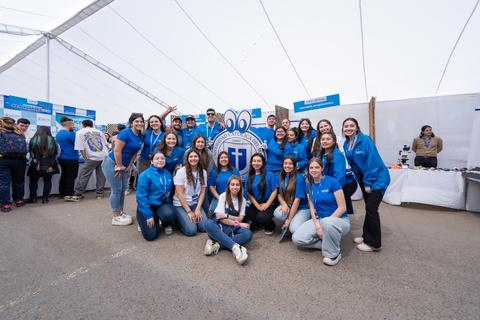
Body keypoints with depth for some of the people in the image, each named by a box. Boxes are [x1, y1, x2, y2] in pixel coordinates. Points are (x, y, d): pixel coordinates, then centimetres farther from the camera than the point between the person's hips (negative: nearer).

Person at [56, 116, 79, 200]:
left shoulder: (58, 134, 11)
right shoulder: (70, 134, -16)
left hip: (61, 158, 9)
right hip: (71, 158, -9)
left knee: (64, 175, 17)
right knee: (71, 177, -3)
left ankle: (62, 193, 25)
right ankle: (68, 195, -3)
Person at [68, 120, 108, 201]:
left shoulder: (80, 132, 3)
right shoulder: (99, 131, 15)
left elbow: (81, 149, -2)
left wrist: (87, 159, 8)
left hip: (93, 157, -4)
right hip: (104, 156, 4)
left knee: (83, 175, 5)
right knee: (101, 175, 11)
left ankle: (77, 195, 9)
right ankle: (100, 193, 17)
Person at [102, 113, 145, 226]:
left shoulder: (141, 136, 2)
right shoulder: (125, 133, -20)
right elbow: (117, 151, -22)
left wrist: (128, 167, 4)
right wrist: (120, 167, -15)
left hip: (124, 165, 8)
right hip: (112, 163, -7)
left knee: (123, 188, 12)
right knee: (117, 190, -3)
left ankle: (120, 213, 26)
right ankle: (115, 217, 9)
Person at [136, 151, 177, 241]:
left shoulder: (168, 174, 1)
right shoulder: (145, 175, -14)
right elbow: (141, 197, -15)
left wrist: (170, 205, 3)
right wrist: (148, 215, -18)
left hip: (163, 204, 3)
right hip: (147, 205, -3)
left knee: (170, 215, -32)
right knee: (151, 235, -13)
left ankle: (166, 224, 6)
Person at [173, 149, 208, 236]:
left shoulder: (203, 172, 0)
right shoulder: (181, 171, -12)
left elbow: (202, 192, 2)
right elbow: (179, 193, -14)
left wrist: (198, 209, -9)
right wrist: (189, 211, -15)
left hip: (195, 204, 4)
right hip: (181, 204, -4)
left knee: (204, 227, -12)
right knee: (191, 230, -17)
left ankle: (190, 220, 17)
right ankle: (180, 220, 13)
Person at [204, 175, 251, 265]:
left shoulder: (242, 200, 7)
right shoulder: (223, 196, -2)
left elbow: (240, 219, -1)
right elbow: (220, 217, -11)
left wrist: (226, 215, -15)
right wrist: (237, 224, -15)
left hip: (234, 229, 2)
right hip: (221, 227, -1)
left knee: (248, 234, -30)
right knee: (208, 223, -34)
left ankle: (217, 245, -31)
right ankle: (235, 246, -43)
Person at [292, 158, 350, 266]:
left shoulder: (332, 182, -13)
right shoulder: (309, 185, 2)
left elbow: (342, 207, -15)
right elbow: (312, 208, 3)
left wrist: (325, 223, -19)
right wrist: (317, 225, -13)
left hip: (339, 219, -4)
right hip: (319, 220, 5)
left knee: (327, 223, -41)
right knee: (297, 239, -15)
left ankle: (334, 254, -12)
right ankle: (327, 243, 4)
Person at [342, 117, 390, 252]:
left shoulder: (365, 140, -18)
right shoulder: (346, 144, 3)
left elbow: (372, 161, -21)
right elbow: (352, 163, 8)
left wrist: (368, 183, -20)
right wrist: (363, 182, 3)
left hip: (377, 177, -6)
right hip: (364, 178, 7)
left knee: (371, 208, -6)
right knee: (368, 207, 14)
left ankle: (374, 243, 8)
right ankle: (367, 236, 26)